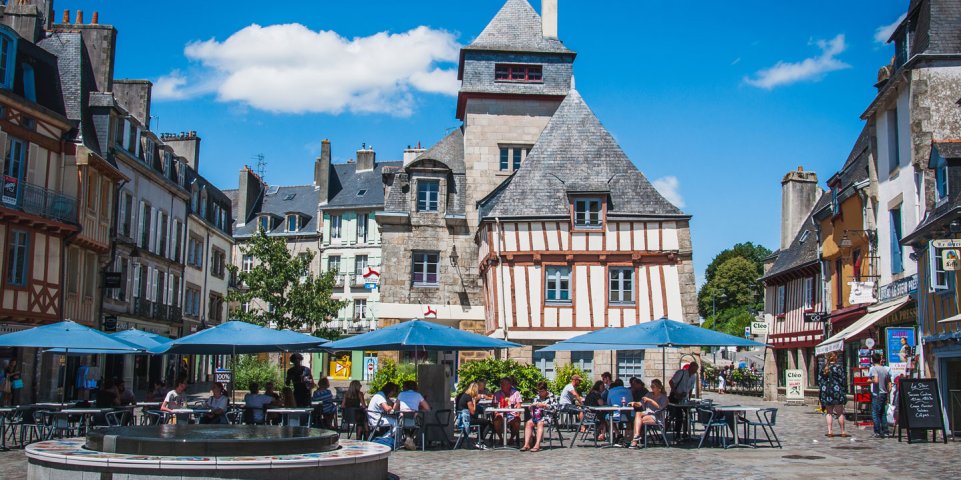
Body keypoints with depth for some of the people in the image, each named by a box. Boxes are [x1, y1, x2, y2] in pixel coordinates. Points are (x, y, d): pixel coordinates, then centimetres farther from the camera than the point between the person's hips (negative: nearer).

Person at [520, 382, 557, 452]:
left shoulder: (551, 397, 3)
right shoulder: (537, 397, 17)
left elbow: (555, 408, -10)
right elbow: (531, 408, 20)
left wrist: (544, 405, -19)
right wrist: (532, 405, -3)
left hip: (548, 416, -5)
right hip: (538, 416, 5)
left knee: (540, 423, -35)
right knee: (528, 423, -22)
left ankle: (537, 445, -44)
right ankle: (527, 444, -28)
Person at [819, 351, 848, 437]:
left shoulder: (824, 368, 7)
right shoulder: (839, 367, -8)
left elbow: (821, 381, 10)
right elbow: (843, 380, -9)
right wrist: (845, 391, 1)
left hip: (826, 391, 4)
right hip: (837, 391, -4)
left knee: (829, 413, 10)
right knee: (840, 412, 5)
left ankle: (829, 431, 4)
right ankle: (842, 431, 10)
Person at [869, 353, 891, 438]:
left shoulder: (873, 368, -11)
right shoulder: (886, 369, 10)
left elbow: (876, 380, -23)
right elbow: (889, 382, 11)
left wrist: (870, 381, -4)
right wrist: (888, 391, 19)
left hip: (876, 394, -7)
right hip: (884, 394, 7)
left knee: (875, 413, 0)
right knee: (883, 414, 14)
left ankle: (878, 432, -2)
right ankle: (885, 432, 14)